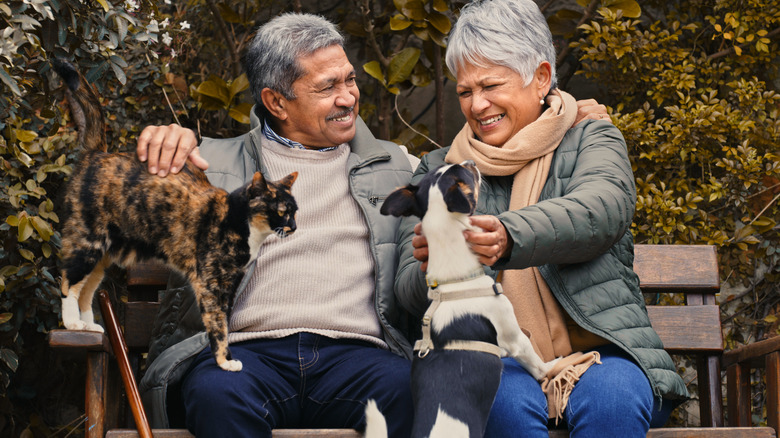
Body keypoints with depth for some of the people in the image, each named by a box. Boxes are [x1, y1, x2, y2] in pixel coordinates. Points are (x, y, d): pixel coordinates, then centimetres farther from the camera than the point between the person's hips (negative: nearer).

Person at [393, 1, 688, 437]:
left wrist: (508, 237, -35)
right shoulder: (437, 170, 16)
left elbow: (602, 209, -14)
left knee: (611, 400, -34)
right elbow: (409, 288, 5)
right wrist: (433, 270, -23)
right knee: (505, 403, -32)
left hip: (598, 351, -1)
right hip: (499, 358, 1)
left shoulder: (593, 139, 11)